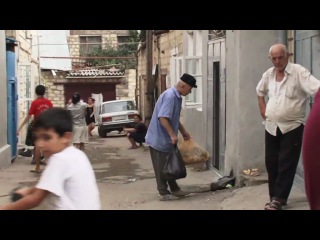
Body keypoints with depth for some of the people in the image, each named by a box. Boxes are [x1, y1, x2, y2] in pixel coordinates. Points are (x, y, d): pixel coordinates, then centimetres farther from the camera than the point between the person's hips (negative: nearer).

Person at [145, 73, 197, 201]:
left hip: (165, 138, 10)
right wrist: (172, 135, -27)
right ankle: (163, 193, 8)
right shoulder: (170, 96, -22)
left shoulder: (177, 96, 10)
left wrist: (183, 131, 24)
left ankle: (174, 189, 26)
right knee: (162, 167, 0)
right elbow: (163, 117, -29)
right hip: (159, 138, -10)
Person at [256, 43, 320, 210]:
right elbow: (260, 91, 27)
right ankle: (275, 197, 21)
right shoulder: (268, 74, 7)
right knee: (271, 163, 9)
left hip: (292, 126, -6)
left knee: (286, 165, -4)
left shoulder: (298, 72, -13)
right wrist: (262, 108, 15)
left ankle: (278, 199, 3)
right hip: (271, 126, 6)